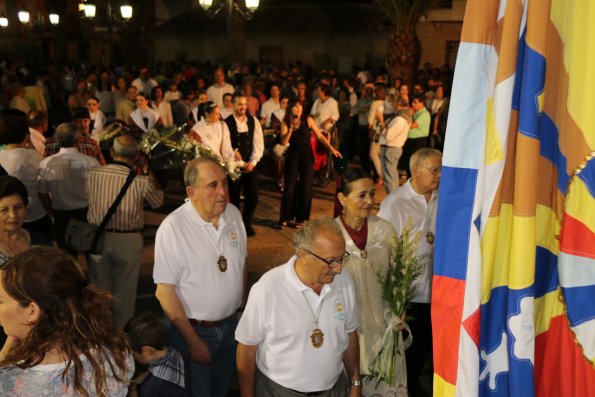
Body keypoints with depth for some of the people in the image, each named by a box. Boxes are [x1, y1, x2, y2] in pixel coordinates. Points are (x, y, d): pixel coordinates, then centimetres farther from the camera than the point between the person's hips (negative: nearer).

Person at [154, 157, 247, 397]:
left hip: (230, 324, 5)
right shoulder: (173, 228, -23)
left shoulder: (234, 215, -5)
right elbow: (164, 291, -19)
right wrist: (193, 341, -15)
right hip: (192, 329, -5)